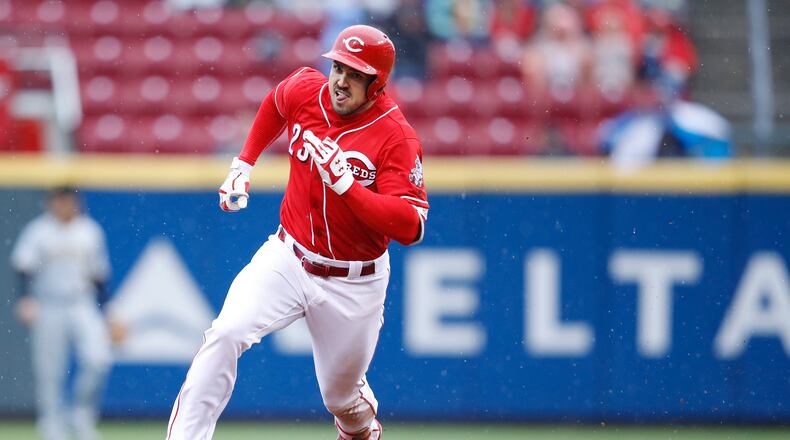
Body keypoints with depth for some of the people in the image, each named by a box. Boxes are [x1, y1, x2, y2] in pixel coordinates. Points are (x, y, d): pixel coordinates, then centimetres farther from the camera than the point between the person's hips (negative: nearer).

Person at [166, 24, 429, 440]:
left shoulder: (396, 137, -20)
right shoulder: (304, 90, -7)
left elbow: (410, 228, -29)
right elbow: (275, 104, 21)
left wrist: (345, 184, -35)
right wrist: (243, 164, 15)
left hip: (353, 283, -2)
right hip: (287, 260, 2)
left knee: (342, 396, 14)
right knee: (225, 334, -24)